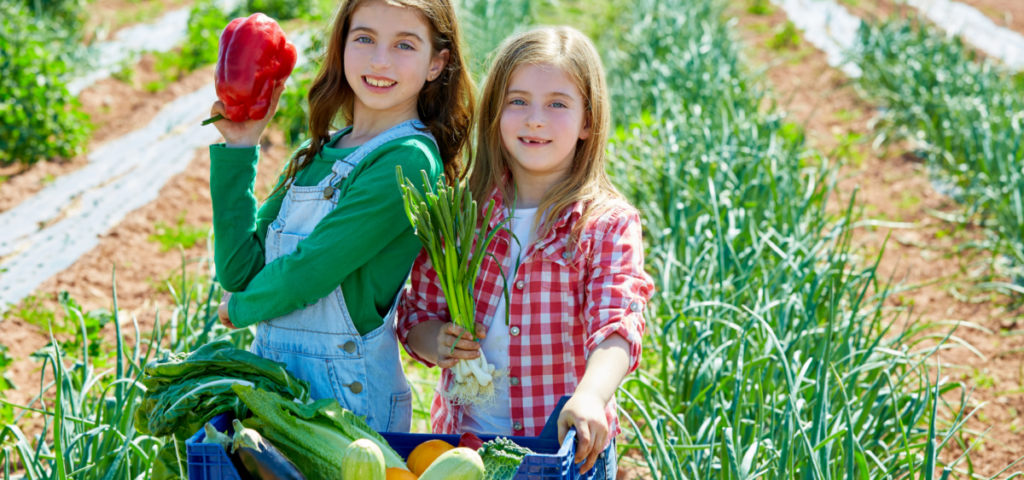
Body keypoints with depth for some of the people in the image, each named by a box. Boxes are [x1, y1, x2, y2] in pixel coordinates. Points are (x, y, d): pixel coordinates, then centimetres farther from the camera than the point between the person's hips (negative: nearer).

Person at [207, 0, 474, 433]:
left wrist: (241, 308, 2)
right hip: (273, 372, 7)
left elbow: (309, 273, -17)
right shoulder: (315, 156, 9)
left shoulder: (409, 161, -15)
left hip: (350, 395, -7)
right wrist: (237, 149, 2)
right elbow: (238, 268, 3)